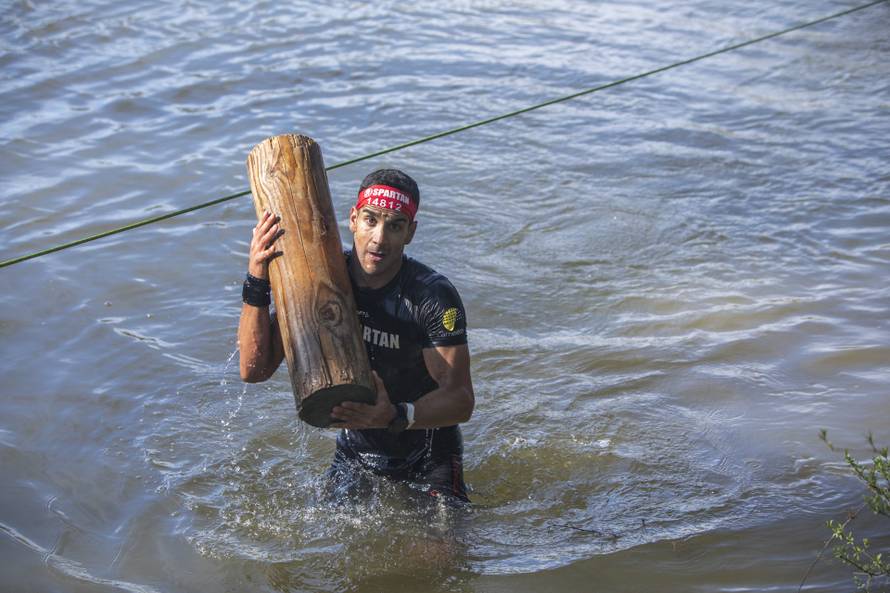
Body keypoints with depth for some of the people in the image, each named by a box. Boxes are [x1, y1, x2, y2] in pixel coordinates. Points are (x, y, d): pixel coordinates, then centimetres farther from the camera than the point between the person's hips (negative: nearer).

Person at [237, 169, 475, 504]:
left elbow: (461, 400, -27)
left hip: (428, 460, -3)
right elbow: (254, 370, -16)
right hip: (355, 451, 3)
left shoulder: (434, 297, -24)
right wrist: (256, 284, -28)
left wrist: (396, 417, -46)